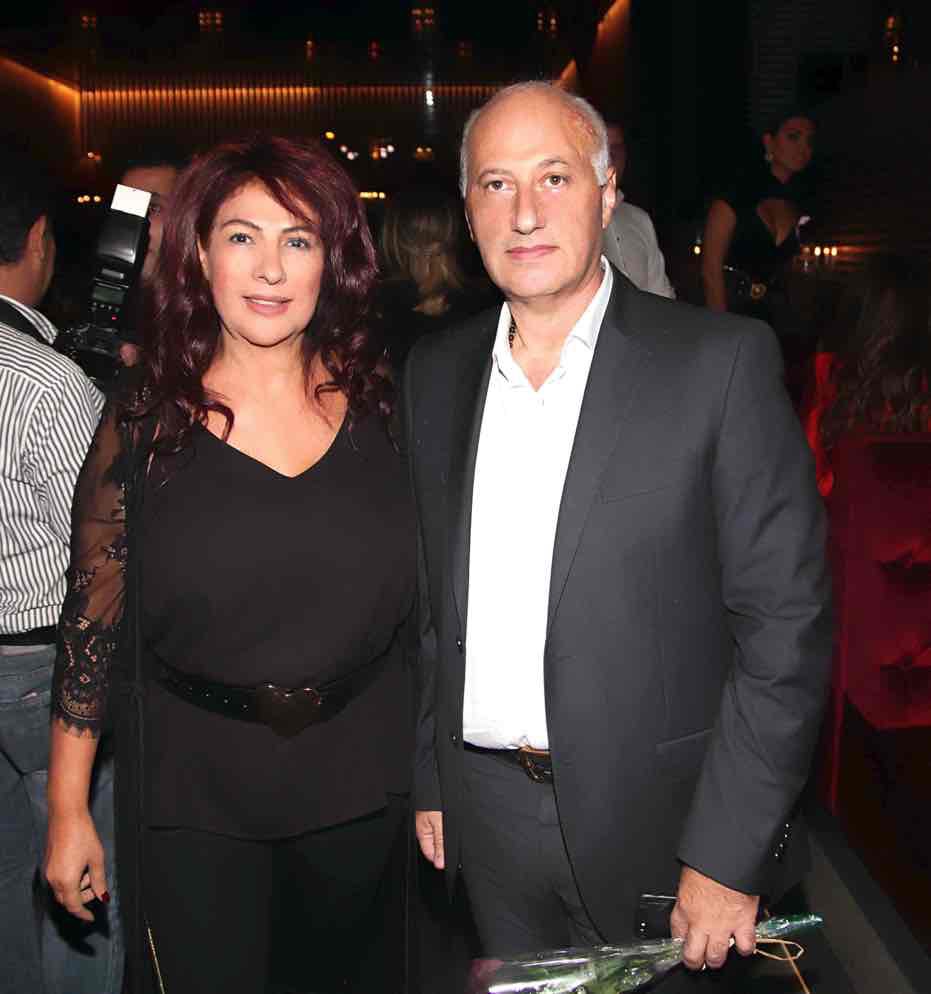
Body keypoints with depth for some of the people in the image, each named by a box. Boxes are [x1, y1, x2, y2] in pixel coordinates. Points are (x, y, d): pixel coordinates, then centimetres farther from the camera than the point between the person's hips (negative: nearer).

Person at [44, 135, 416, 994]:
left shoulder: (374, 403, -2)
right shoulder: (144, 424, -7)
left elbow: (427, 591, 4)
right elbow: (92, 622, -3)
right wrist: (68, 813, -1)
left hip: (362, 771, 3)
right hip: (194, 788, -2)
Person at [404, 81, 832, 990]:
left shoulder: (721, 361, -12)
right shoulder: (434, 372, 3)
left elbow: (784, 616, -13)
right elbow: (430, 601, 9)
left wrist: (726, 855, -14)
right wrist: (428, 783, 9)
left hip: (653, 816, -3)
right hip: (486, 809, 4)